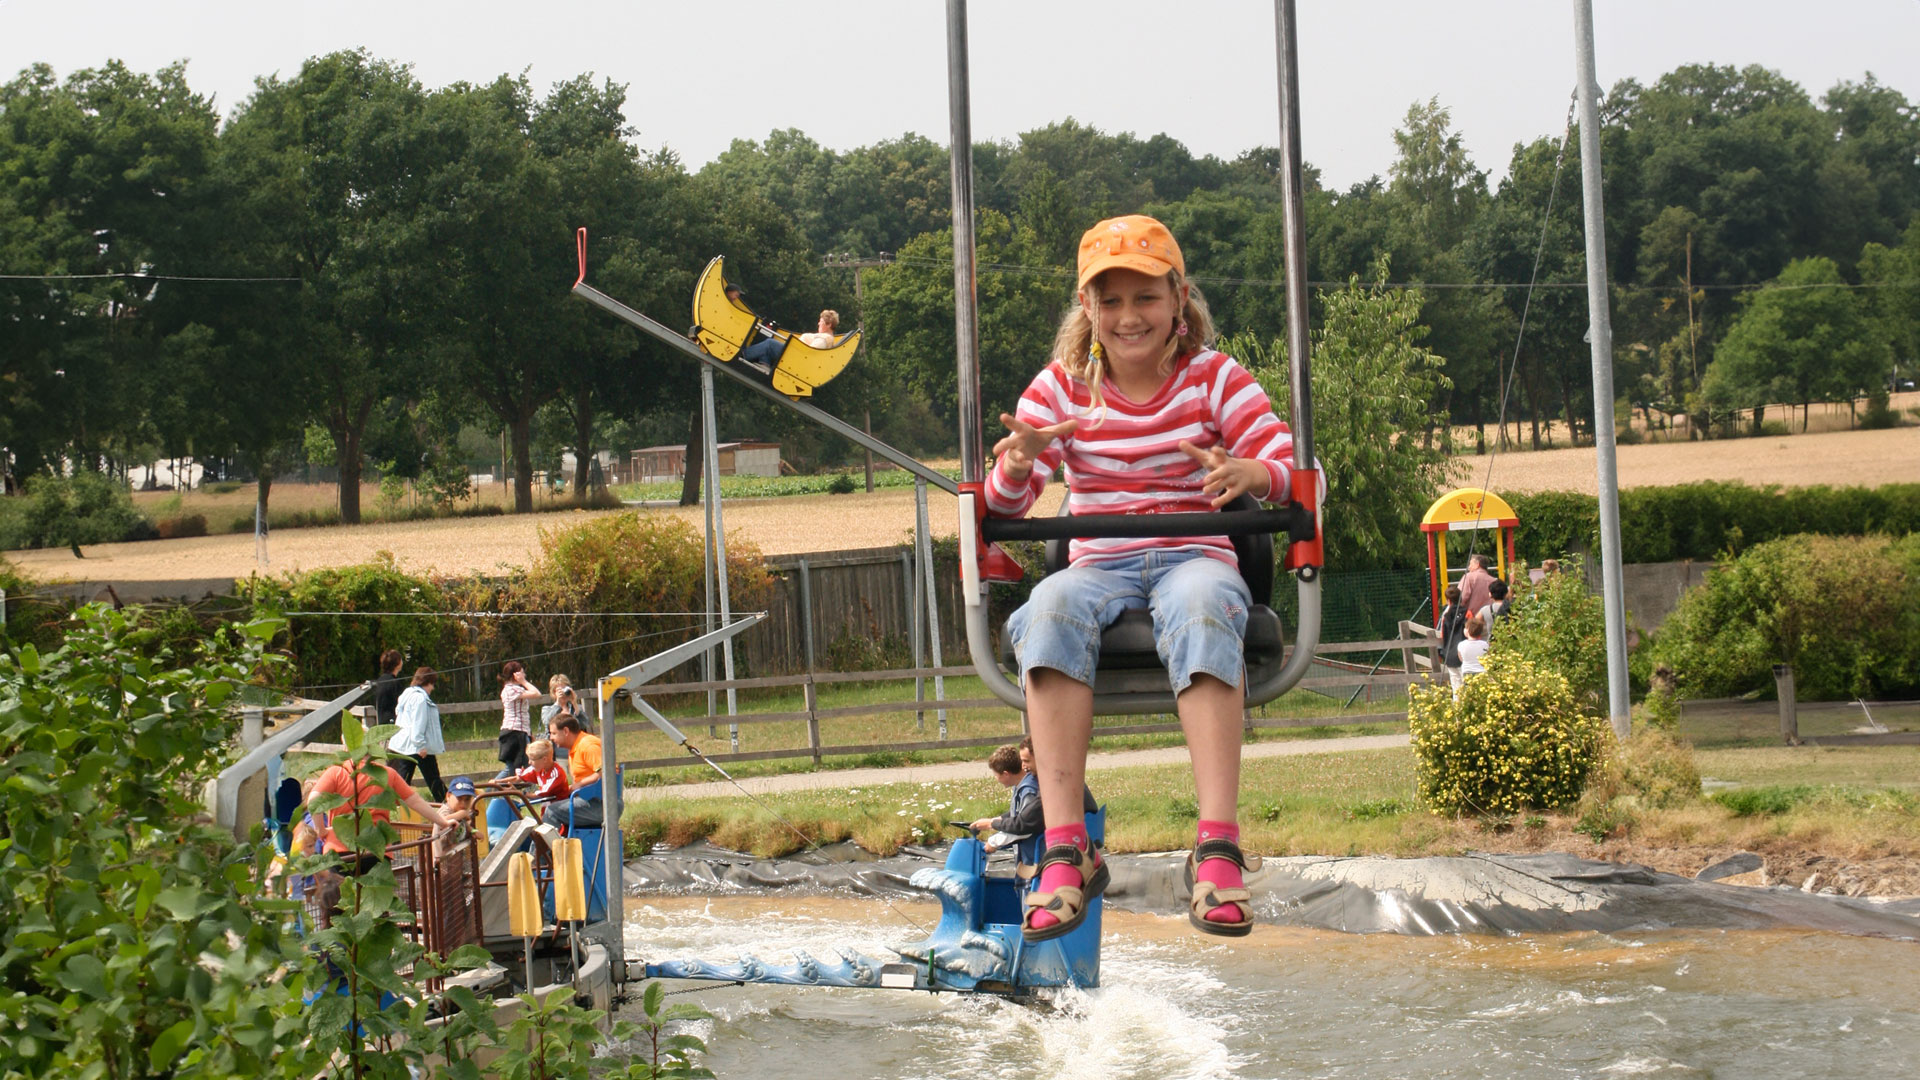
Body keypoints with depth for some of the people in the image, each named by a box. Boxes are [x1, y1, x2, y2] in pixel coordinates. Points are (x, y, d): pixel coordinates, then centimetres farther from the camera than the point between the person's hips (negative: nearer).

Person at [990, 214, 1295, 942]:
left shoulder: (1215, 379, 5)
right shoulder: (1059, 389, 8)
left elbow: (1292, 468, -4)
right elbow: (1005, 506, 2)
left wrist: (1249, 473, -28)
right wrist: (1017, 465, -23)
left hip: (1196, 557, -1)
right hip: (1100, 566, 1)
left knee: (1200, 605, -39)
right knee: (1052, 607, -36)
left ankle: (1218, 843, -46)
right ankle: (1065, 848, -41)